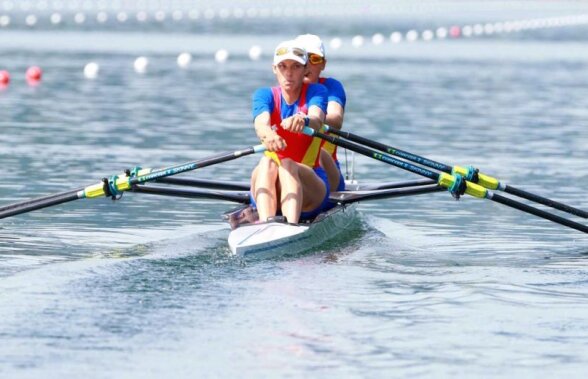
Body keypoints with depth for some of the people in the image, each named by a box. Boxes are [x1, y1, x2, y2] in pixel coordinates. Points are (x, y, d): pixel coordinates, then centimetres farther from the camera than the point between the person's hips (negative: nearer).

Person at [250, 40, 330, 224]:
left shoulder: (316, 92, 0)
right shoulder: (265, 95, 4)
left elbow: (317, 119, -24)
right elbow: (260, 123, -20)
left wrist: (303, 120, -50)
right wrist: (268, 135, -47)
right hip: (270, 193, 2)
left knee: (287, 165, -33)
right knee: (267, 163, -30)